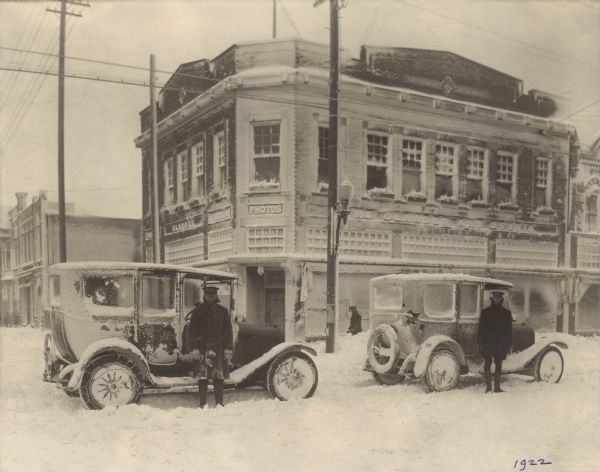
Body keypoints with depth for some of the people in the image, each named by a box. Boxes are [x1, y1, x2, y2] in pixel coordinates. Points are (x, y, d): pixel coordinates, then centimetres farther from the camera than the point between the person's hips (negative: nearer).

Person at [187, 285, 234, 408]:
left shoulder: (222, 311, 11)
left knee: (219, 377, 1)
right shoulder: (197, 311, 7)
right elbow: (192, 331, 3)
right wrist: (195, 348, -6)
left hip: (219, 348, 1)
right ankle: (202, 404, 5)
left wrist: (228, 349, 1)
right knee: (203, 377, -2)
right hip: (203, 348, -1)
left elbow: (228, 331, 9)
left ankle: (219, 403, 8)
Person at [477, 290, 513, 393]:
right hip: (487, 342, -1)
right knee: (487, 364, -3)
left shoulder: (506, 313, 9)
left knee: (498, 365, 4)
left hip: (501, 343, 2)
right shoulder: (485, 312, 5)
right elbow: (480, 328, 3)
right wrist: (479, 343, -2)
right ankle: (488, 387, 0)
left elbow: (509, 330, 9)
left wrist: (509, 344, 5)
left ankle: (497, 387, 9)